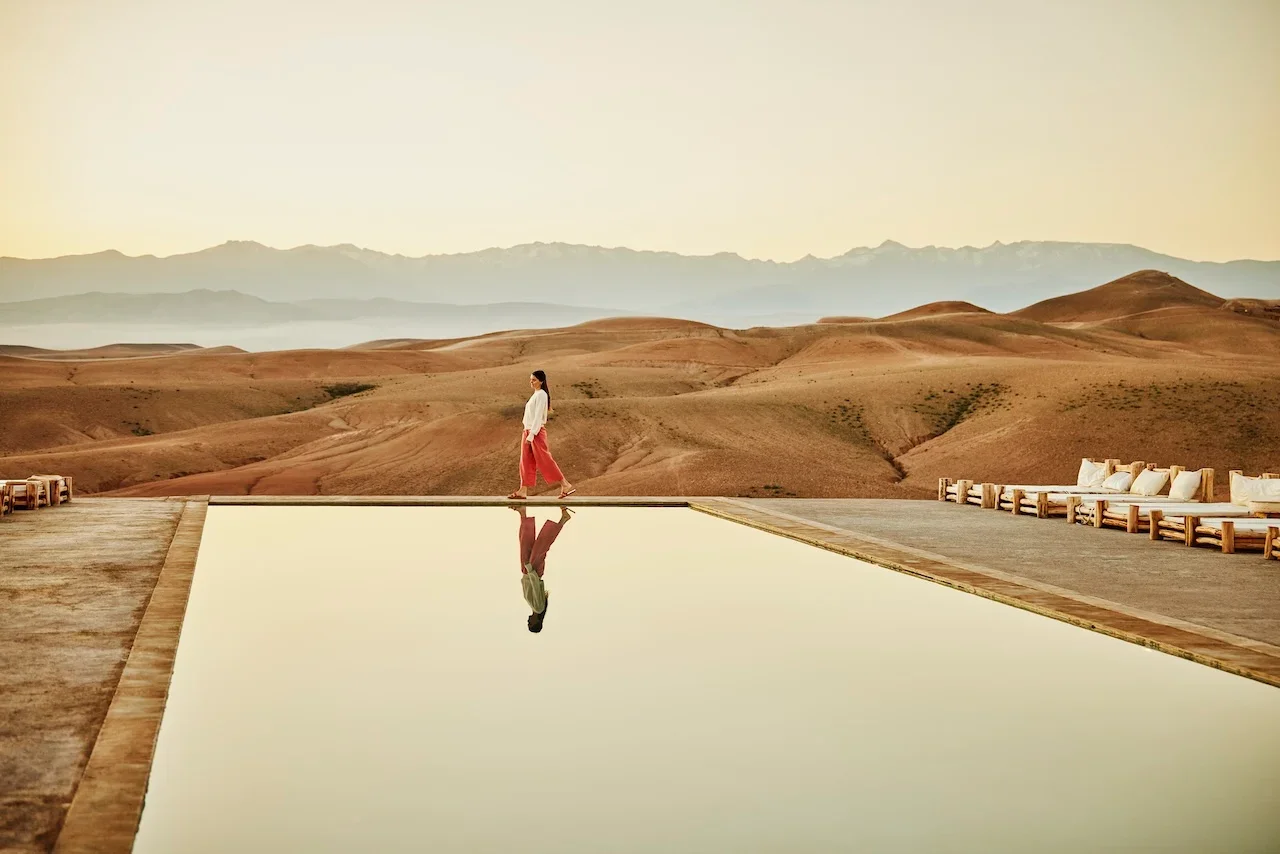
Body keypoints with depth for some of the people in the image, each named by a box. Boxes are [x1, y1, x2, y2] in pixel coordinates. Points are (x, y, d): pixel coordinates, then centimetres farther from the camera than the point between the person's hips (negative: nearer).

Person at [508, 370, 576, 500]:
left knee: (545, 460, -7)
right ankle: (523, 491, 5)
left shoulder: (541, 395, -12)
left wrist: (531, 434, -21)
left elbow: (538, 416, -17)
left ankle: (565, 485, -1)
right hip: (529, 431, 9)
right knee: (525, 461, 5)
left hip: (536, 431, -9)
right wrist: (528, 434, 17)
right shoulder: (535, 395, 16)